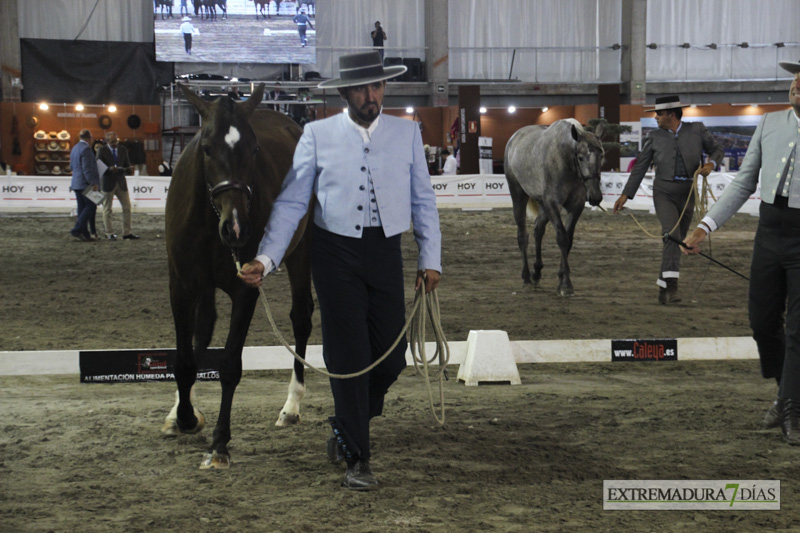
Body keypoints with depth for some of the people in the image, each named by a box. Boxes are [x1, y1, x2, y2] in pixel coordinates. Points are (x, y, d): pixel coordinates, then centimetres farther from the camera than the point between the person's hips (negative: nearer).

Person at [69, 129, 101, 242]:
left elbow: (72, 166, 24)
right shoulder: (86, 149, -15)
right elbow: (87, 168, -21)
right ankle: (77, 230, -15)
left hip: (76, 183, 10)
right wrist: (93, 183, -20)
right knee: (91, 206, -7)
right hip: (85, 184, -10)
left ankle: (84, 233, 9)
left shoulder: (75, 148, 16)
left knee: (82, 208, 10)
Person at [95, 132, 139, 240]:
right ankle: (109, 233, 9)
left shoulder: (123, 150, 9)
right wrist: (109, 169, -26)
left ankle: (127, 233, 9)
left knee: (127, 207, 2)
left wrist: (128, 169, -12)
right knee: (107, 209, 0)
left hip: (121, 182, 4)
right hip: (108, 182, -4)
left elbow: (127, 165, 11)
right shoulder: (102, 150, -4)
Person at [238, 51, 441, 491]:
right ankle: (357, 458, 12)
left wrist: (430, 260, 1)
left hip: (386, 252, 2)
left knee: (391, 357, 5)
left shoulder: (407, 133, 5)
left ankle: (345, 427, 35)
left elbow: (423, 201, 8)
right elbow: (291, 203, -1)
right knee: (348, 356, 0)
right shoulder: (317, 135, 0)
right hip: (336, 253, -2)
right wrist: (265, 260, -10)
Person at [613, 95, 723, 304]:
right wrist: (625, 195, -2)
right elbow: (640, 167, 3)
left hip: (687, 194, 2)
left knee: (677, 240, 10)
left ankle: (663, 287, 25)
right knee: (672, 235, -22)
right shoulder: (655, 137, 1)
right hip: (663, 193, -2)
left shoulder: (697, 130, 0)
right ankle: (672, 287, -27)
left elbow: (717, 151, 9)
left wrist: (711, 165, -14)